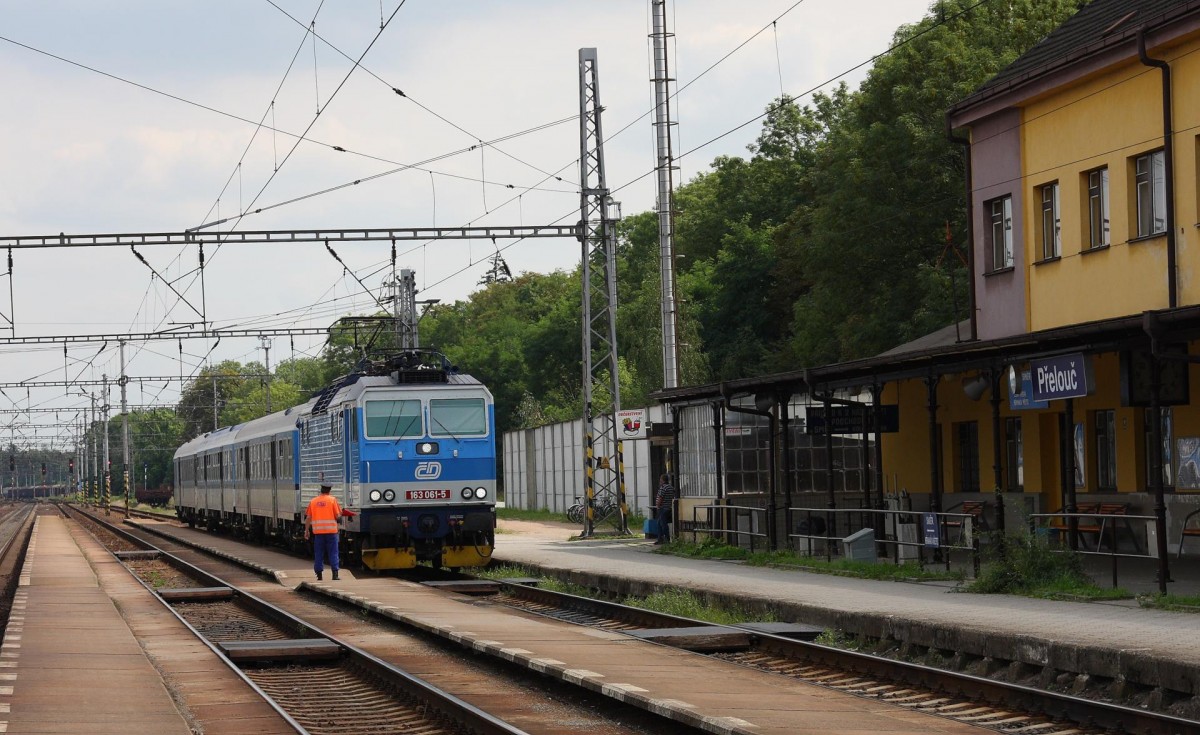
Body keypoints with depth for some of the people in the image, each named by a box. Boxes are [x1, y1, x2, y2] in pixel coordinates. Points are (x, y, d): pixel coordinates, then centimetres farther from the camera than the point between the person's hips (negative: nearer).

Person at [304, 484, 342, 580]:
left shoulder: (313, 501, 5)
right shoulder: (332, 500, -3)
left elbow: (308, 518, 4)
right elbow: (338, 516, -6)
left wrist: (306, 531, 11)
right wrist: (339, 516, 17)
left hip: (318, 531, 2)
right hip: (331, 530, -2)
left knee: (318, 554, 8)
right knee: (333, 553, 2)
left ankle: (319, 574, 8)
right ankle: (335, 574, -5)